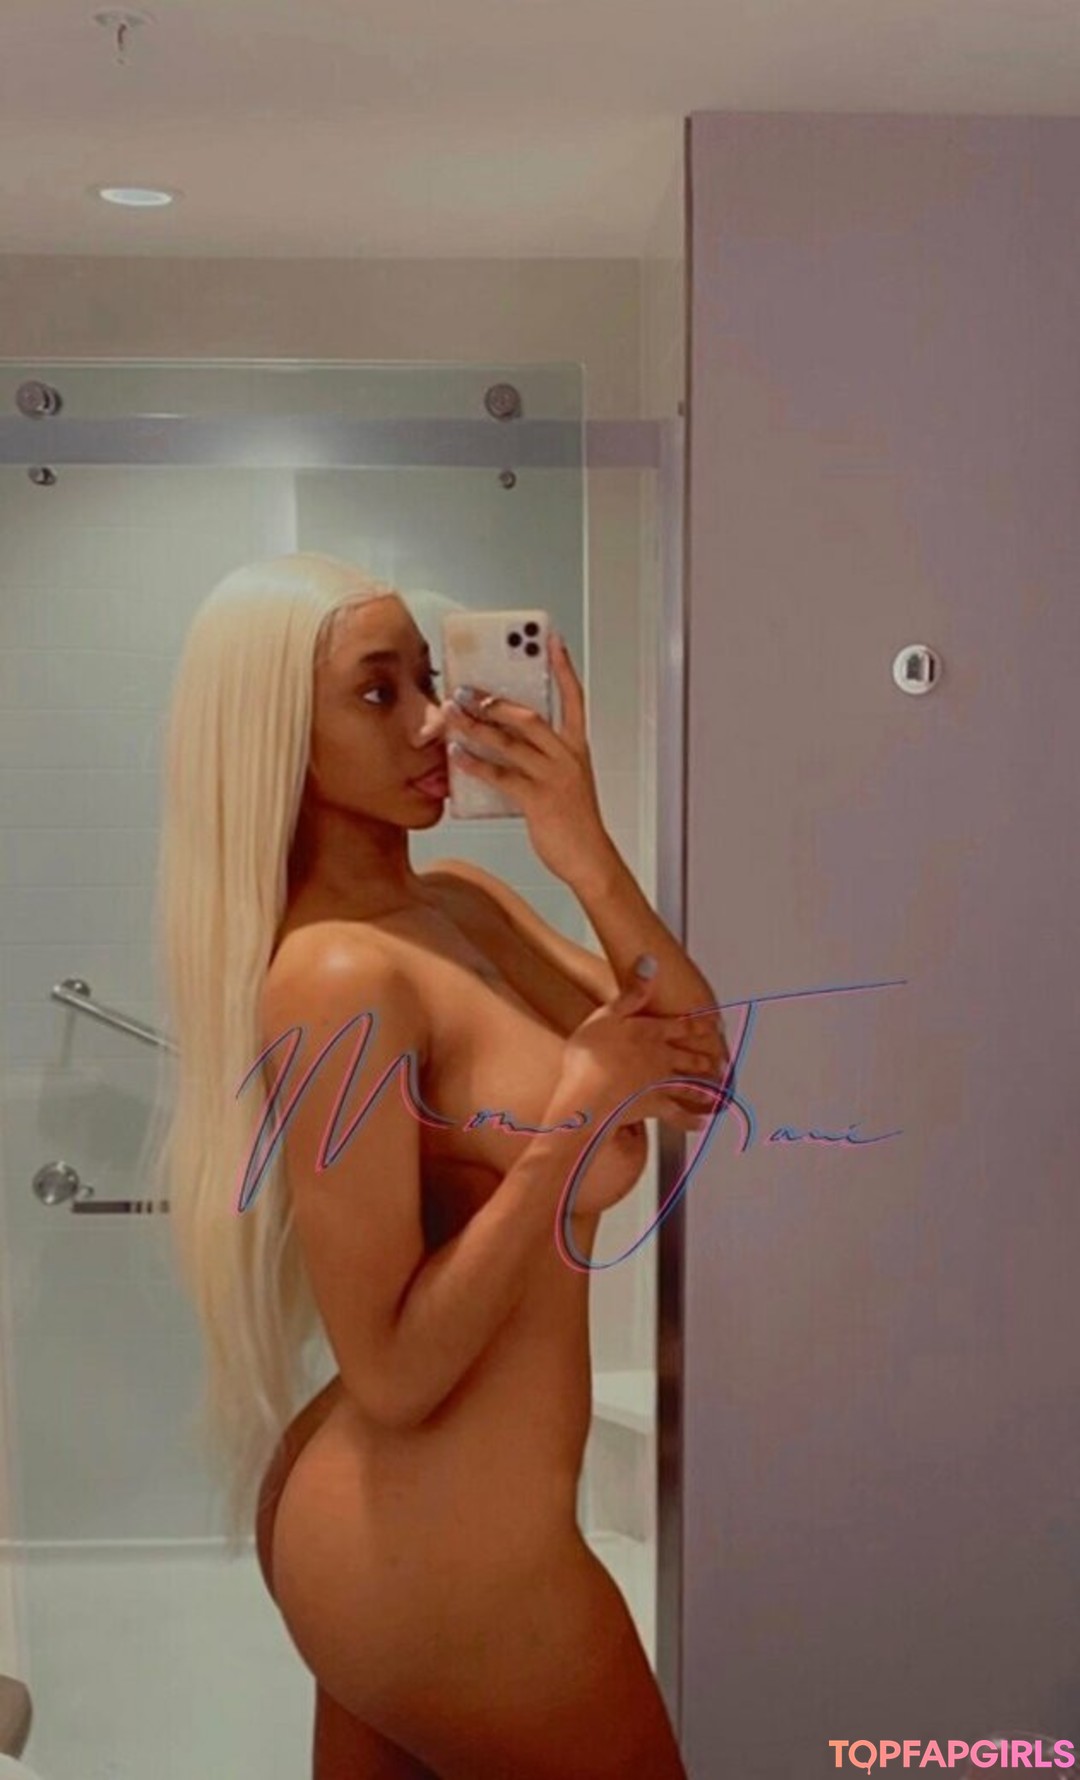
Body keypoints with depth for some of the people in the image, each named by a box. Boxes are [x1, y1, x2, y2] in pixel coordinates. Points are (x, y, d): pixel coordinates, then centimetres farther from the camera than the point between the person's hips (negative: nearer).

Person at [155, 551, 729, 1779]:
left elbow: (701, 1065, -1)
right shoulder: (336, 976, -24)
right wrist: (578, 1105, -23)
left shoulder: (464, 898, 3)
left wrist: (589, 858, -13)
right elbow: (396, 1369, -24)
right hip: (443, 1553, -8)